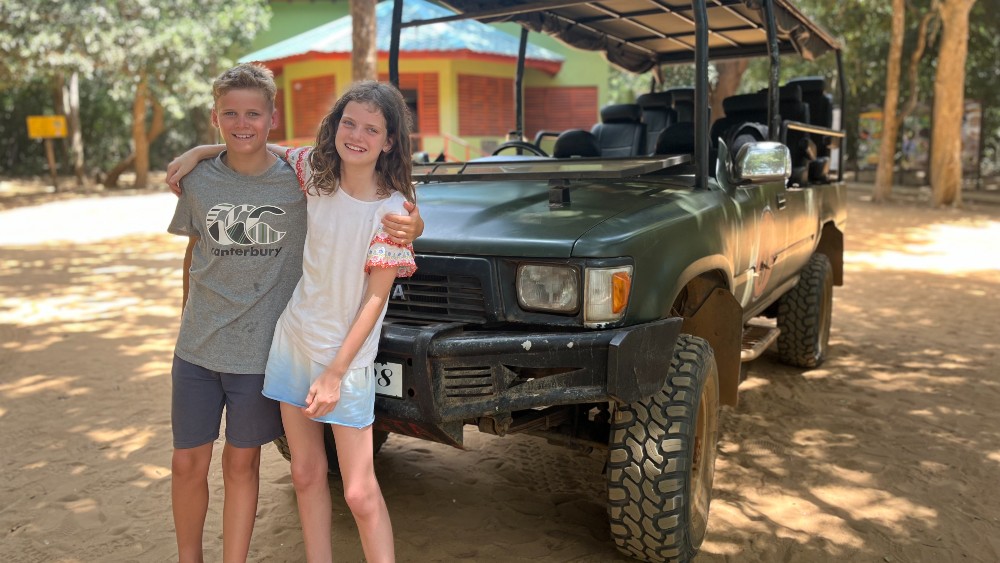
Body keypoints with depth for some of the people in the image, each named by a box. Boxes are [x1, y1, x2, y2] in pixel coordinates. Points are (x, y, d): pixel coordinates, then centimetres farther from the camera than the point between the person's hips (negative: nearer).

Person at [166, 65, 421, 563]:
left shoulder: (301, 179, -9)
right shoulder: (198, 181, -1)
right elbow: (194, 254, 13)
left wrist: (410, 224, -23)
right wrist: (189, 323, 16)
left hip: (261, 351, -2)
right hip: (197, 351, 3)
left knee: (242, 463, 12)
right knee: (187, 463, 11)